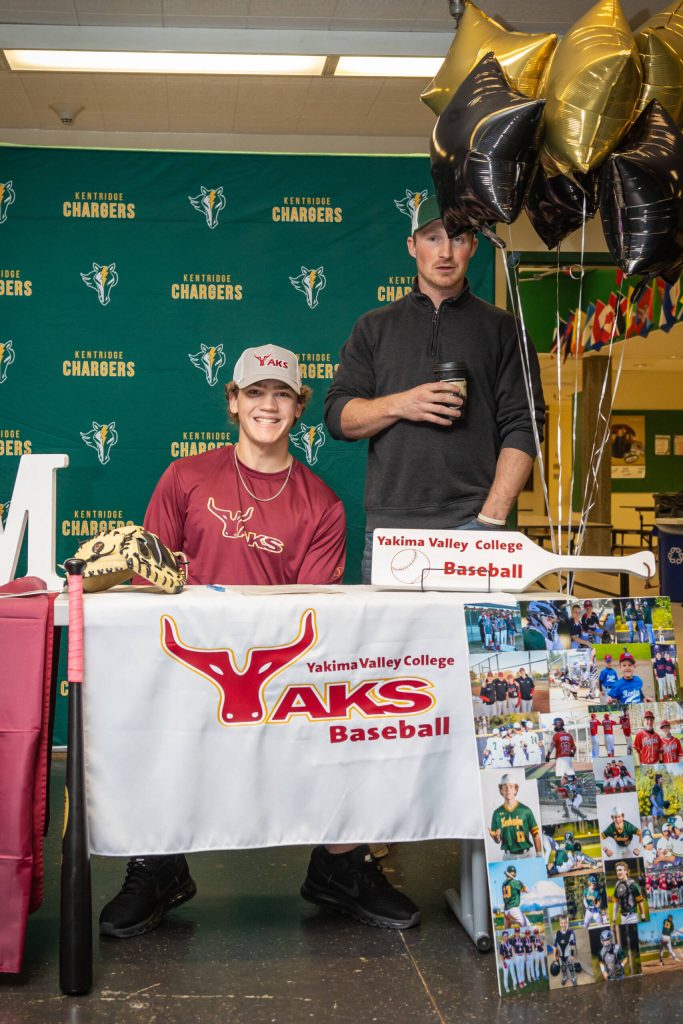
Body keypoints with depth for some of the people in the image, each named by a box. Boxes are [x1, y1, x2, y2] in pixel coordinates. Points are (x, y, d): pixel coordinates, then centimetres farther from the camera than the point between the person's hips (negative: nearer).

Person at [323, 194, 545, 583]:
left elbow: (523, 428, 2)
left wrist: (491, 516, -8)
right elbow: (338, 416, 10)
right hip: (388, 524, 2)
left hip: (471, 524, -1)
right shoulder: (374, 327, 16)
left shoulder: (501, 328, 10)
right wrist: (399, 405, -9)